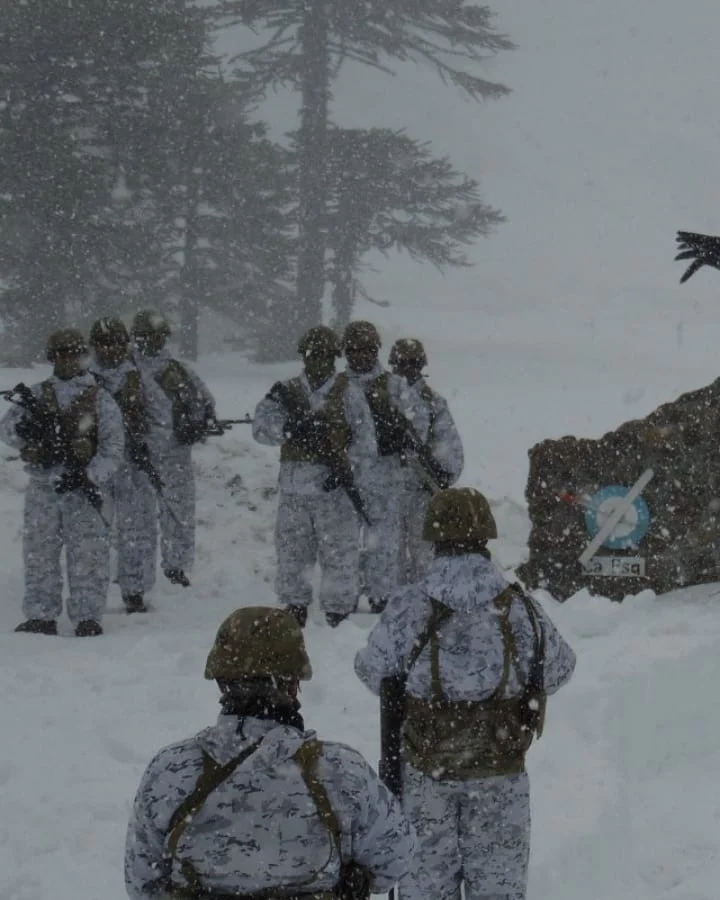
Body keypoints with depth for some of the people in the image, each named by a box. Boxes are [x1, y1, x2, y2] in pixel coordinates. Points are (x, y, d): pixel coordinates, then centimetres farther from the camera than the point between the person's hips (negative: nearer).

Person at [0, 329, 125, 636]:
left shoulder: (99, 400, 4)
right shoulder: (38, 395, 12)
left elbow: (113, 448, -2)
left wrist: (89, 476, -16)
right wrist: (27, 423, -18)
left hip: (83, 487, -3)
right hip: (43, 488, 3)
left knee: (88, 554, -6)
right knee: (39, 552, 4)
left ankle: (88, 617, -1)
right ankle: (41, 616, 11)